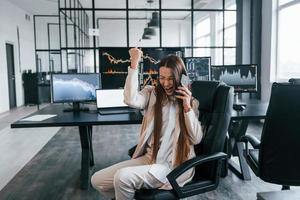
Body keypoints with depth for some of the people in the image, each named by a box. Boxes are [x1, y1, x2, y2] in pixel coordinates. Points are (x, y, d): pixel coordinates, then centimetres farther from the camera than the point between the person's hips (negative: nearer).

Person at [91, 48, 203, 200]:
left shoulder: (190, 102, 3)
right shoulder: (152, 93, 5)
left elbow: (196, 139, -4)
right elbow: (131, 100, -18)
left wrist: (187, 107, -14)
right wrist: (134, 63, -16)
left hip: (173, 165, -3)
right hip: (147, 158, 4)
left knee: (122, 177, -26)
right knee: (97, 180, -4)